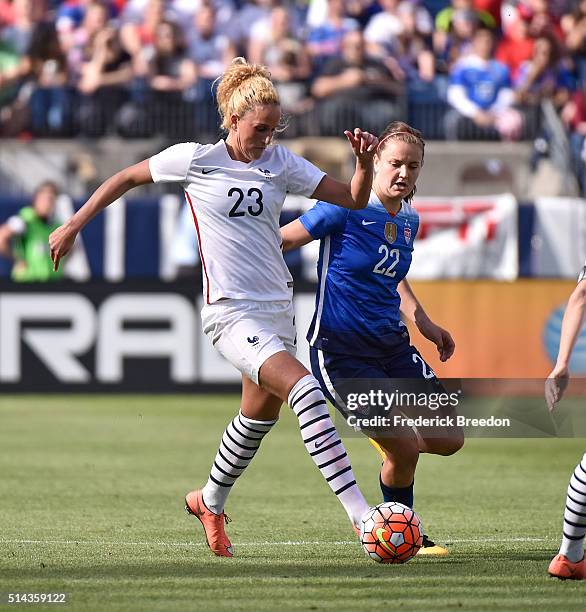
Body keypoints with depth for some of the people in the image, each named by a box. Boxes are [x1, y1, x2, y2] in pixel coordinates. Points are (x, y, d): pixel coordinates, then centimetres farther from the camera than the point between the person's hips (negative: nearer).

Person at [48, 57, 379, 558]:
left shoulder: (281, 163, 6)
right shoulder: (194, 160, -5)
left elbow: (353, 200, 6)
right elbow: (127, 178, 10)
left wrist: (365, 162, -14)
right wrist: (73, 226, 11)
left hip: (278, 308, 6)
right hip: (232, 312, -6)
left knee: (260, 416, 17)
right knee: (305, 388, -26)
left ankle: (210, 502, 46)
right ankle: (362, 517, -32)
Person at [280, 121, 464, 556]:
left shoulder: (409, 219, 7)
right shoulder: (346, 207, -14)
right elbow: (279, 242, -7)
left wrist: (426, 325, 17)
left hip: (391, 345, 7)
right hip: (340, 351, -7)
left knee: (449, 439, 1)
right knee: (404, 448, -14)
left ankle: (386, 432, 30)